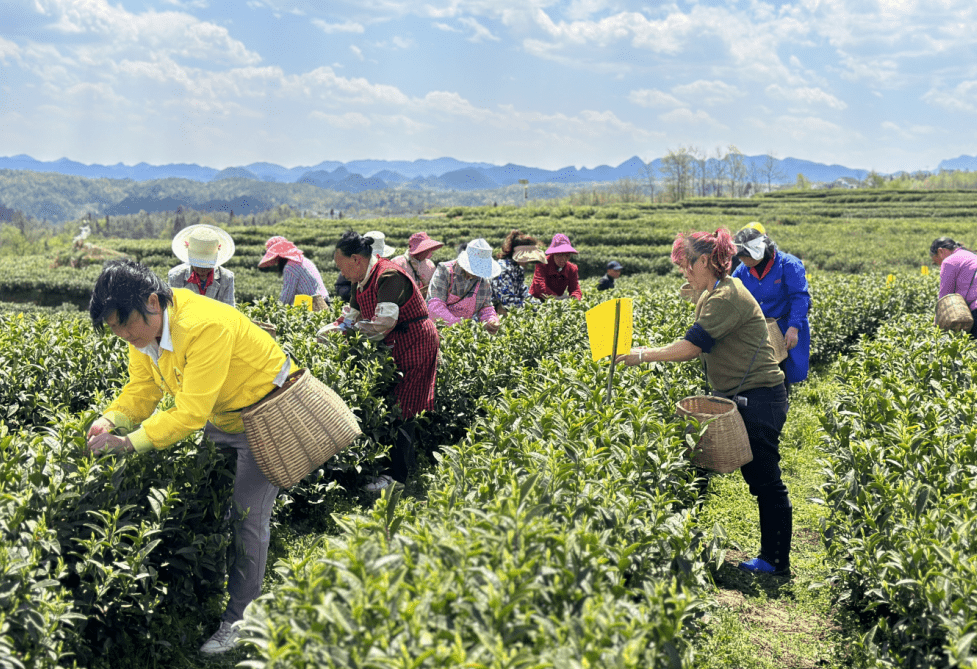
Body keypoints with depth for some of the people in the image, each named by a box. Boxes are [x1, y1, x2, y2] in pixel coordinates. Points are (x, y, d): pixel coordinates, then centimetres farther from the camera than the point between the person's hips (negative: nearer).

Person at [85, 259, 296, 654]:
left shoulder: (204, 327, -38)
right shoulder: (144, 326, -10)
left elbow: (191, 413, -37)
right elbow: (142, 389, -5)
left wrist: (129, 443, -37)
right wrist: (111, 420, -24)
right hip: (219, 416, 8)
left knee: (247, 516, -4)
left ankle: (239, 618, 7)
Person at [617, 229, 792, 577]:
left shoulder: (727, 297, -19)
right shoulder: (715, 295, 14)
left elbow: (692, 346, -22)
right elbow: (698, 346, 14)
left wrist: (644, 356, -14)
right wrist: (653, 352, 4)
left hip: (758, 400, -11)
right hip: (742, 398, 11)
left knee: (766, 481, -1)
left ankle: (777, 561, 11)